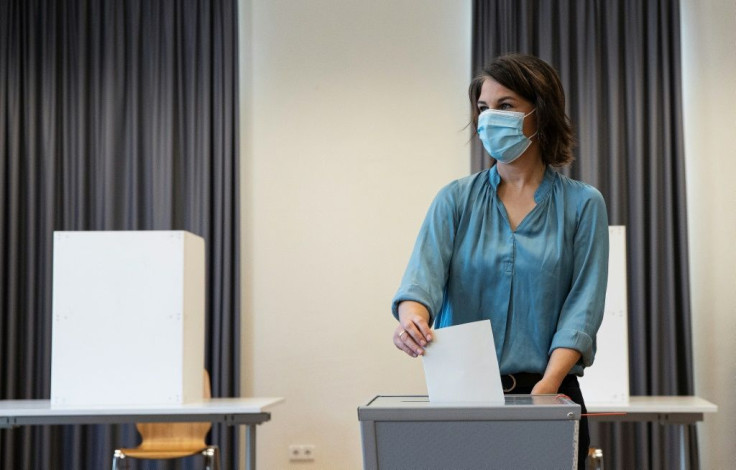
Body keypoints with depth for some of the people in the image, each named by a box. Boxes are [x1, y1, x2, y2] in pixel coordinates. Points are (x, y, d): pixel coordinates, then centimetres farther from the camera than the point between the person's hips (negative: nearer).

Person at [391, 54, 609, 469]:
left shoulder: (582, 204, 0)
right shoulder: (456, 199, 5)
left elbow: (583, 306, -8)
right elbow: (424, 272, -10)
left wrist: (548, 385, -22)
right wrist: (412, 317, -32)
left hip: (547, 392, -1)